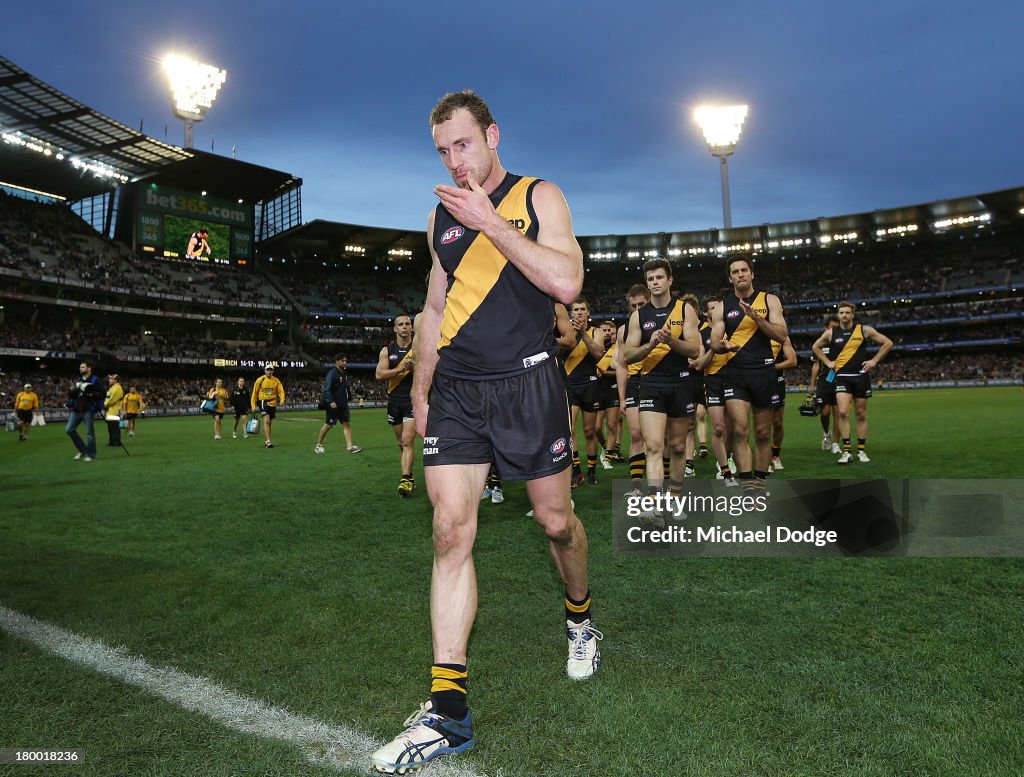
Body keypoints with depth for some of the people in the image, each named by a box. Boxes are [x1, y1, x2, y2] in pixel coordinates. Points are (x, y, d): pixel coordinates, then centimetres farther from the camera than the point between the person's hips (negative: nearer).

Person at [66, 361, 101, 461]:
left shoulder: (94, 380, -6)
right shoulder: (78, 380, 15)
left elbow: (102, 394, -15)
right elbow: (71, 395, 22)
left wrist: (90, 394, -25)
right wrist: (73, 391, 1)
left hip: (88, 410, -7)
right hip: (76, 409, 7)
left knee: (89, 433, -2)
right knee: (69, 430, 3)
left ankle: (91, 455, 9)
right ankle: (82, 450, 18)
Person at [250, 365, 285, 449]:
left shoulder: (276, 381, 4)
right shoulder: (260, 380, -4)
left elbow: (281, 391, 0)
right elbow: (255, 392, 1)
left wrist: (282, 400, -19)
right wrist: (253, 405, -1)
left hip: (273, 403, 4)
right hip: (263, 402, -4)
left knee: (270, 423, 11)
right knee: (266, 421, -17)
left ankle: (266, 440, 23)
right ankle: (268, 441, -20)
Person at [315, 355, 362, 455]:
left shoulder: (344, 374, 13)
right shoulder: (332, 373, -14)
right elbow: (327, 389, -20)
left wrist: (349, 397, 16)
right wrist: (331, 401, -28)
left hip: (343, 404, 8)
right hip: (333, 404, -8)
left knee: (347, 424, -1)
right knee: (329, 425, 2)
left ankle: (349, 446, -3)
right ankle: (318, 445, 18)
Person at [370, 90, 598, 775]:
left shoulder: (539, 197, 3)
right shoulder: (442, 216, 16)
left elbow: (567, 283, -13)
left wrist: (489, 221, -14)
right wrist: (420, 388, 16)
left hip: (527, 382, -3)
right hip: (456, 389, 3)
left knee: (556, 519, 7)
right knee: (451, 532, -7)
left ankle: (581, 618, 40)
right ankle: (448, 710, -1)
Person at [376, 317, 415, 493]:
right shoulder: (387, 351, 6)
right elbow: (379, 374, -6)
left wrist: (415, 367, -22)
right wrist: (400, 369, -20)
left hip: (413, 400, -4)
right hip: (394, 401, 4)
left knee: (407, 441, -16)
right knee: (401, 443, 11)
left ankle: (405, 480, -19)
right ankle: (410, 478, 23)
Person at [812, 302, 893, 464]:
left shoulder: (864, 330, -1)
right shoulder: (831, 333, 2)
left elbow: (887, 343, 5)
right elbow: (815, 347, 18)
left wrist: (874, 360, 0)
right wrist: (827, 362, 9)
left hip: (861, 376, 0)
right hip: (842, 376, 0)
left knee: (861, 415, 7)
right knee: (843, 412, -14)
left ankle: (861, 451, 16)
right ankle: (846, 452, -9)